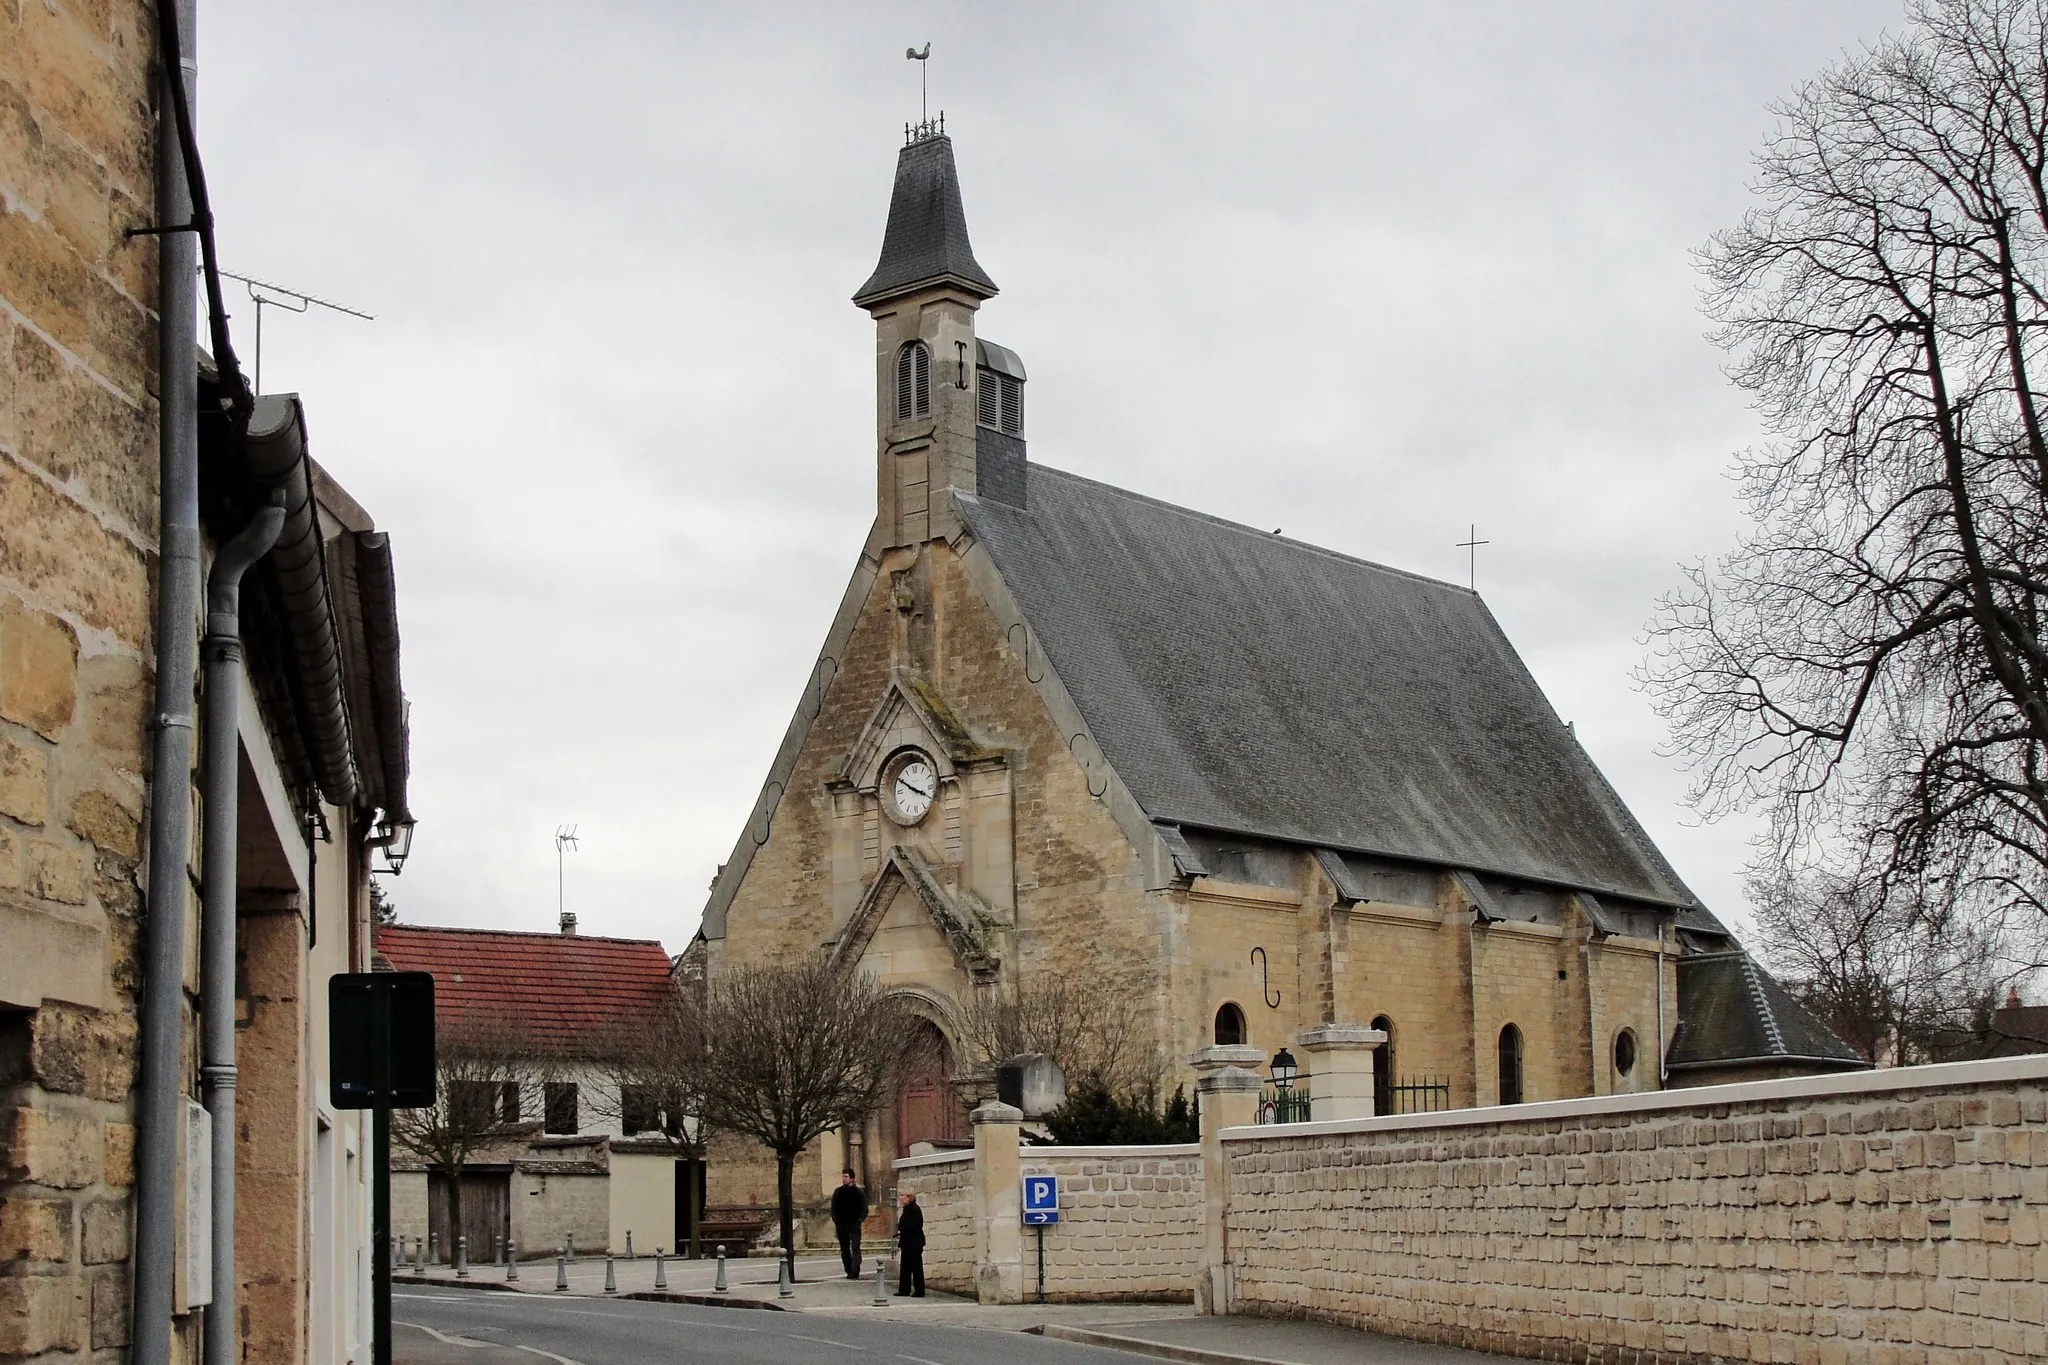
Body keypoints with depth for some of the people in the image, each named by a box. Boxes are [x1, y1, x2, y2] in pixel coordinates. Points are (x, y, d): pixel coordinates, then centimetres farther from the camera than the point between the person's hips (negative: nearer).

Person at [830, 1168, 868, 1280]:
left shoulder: (859, 1192, 0)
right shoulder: (838, 1192, 9)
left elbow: (864, 1208, 1)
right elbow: (833, 1208, 12)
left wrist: (860, 1219, -11)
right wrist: (835, 1221, 1)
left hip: (854, 1224, -4)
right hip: (841, 1225, 4)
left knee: (855, 1248, -12)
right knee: (844, 1249, 7)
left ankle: (855, 1271, -18)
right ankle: (849, 1271, 14)